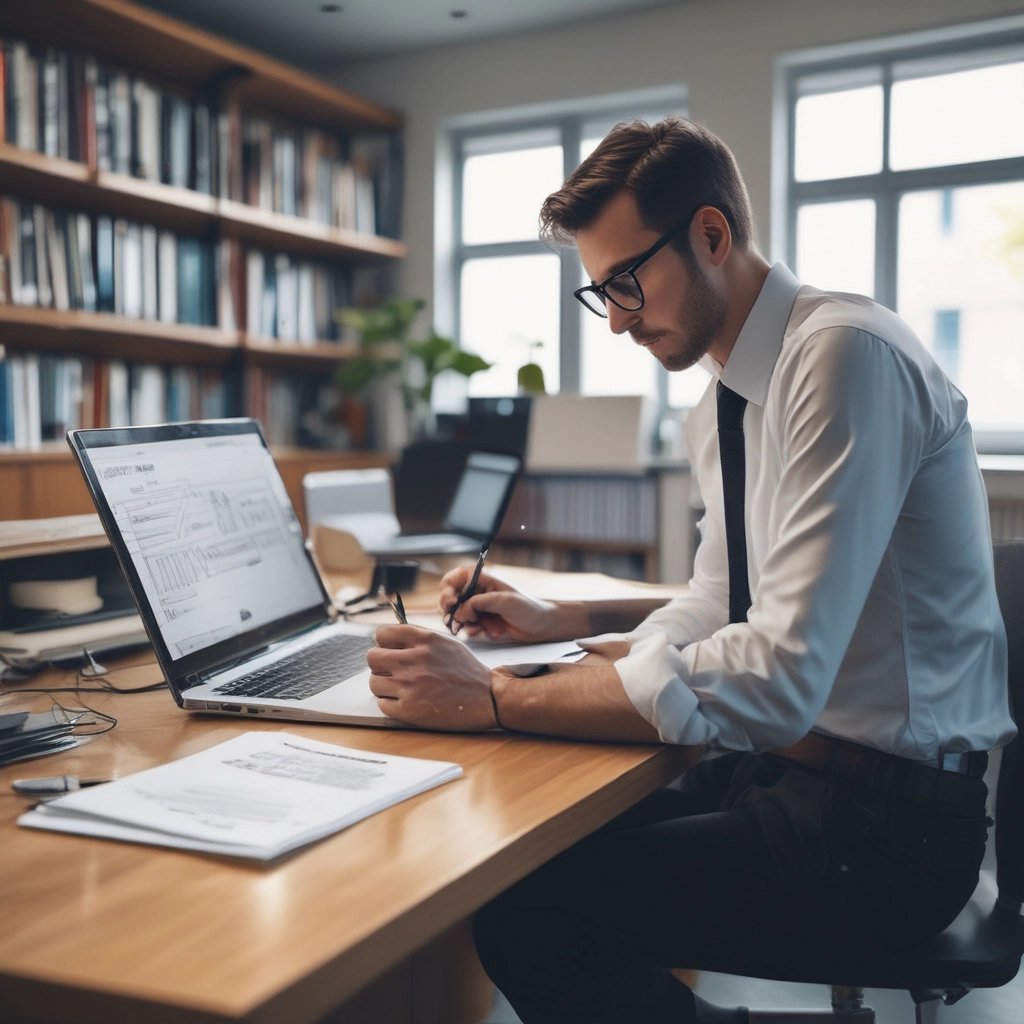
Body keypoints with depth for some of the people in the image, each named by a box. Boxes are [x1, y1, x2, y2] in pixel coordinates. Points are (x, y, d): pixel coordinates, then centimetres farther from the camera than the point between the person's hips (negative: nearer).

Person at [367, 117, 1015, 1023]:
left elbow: (780, 676, -29)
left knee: (527, 917, -16)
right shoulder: (722, 402, 9)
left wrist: (494, 699, -27)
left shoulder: (846, 354, -20)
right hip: (782, 763, 9)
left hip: (887, 813, -8)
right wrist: (560, 621, 8)